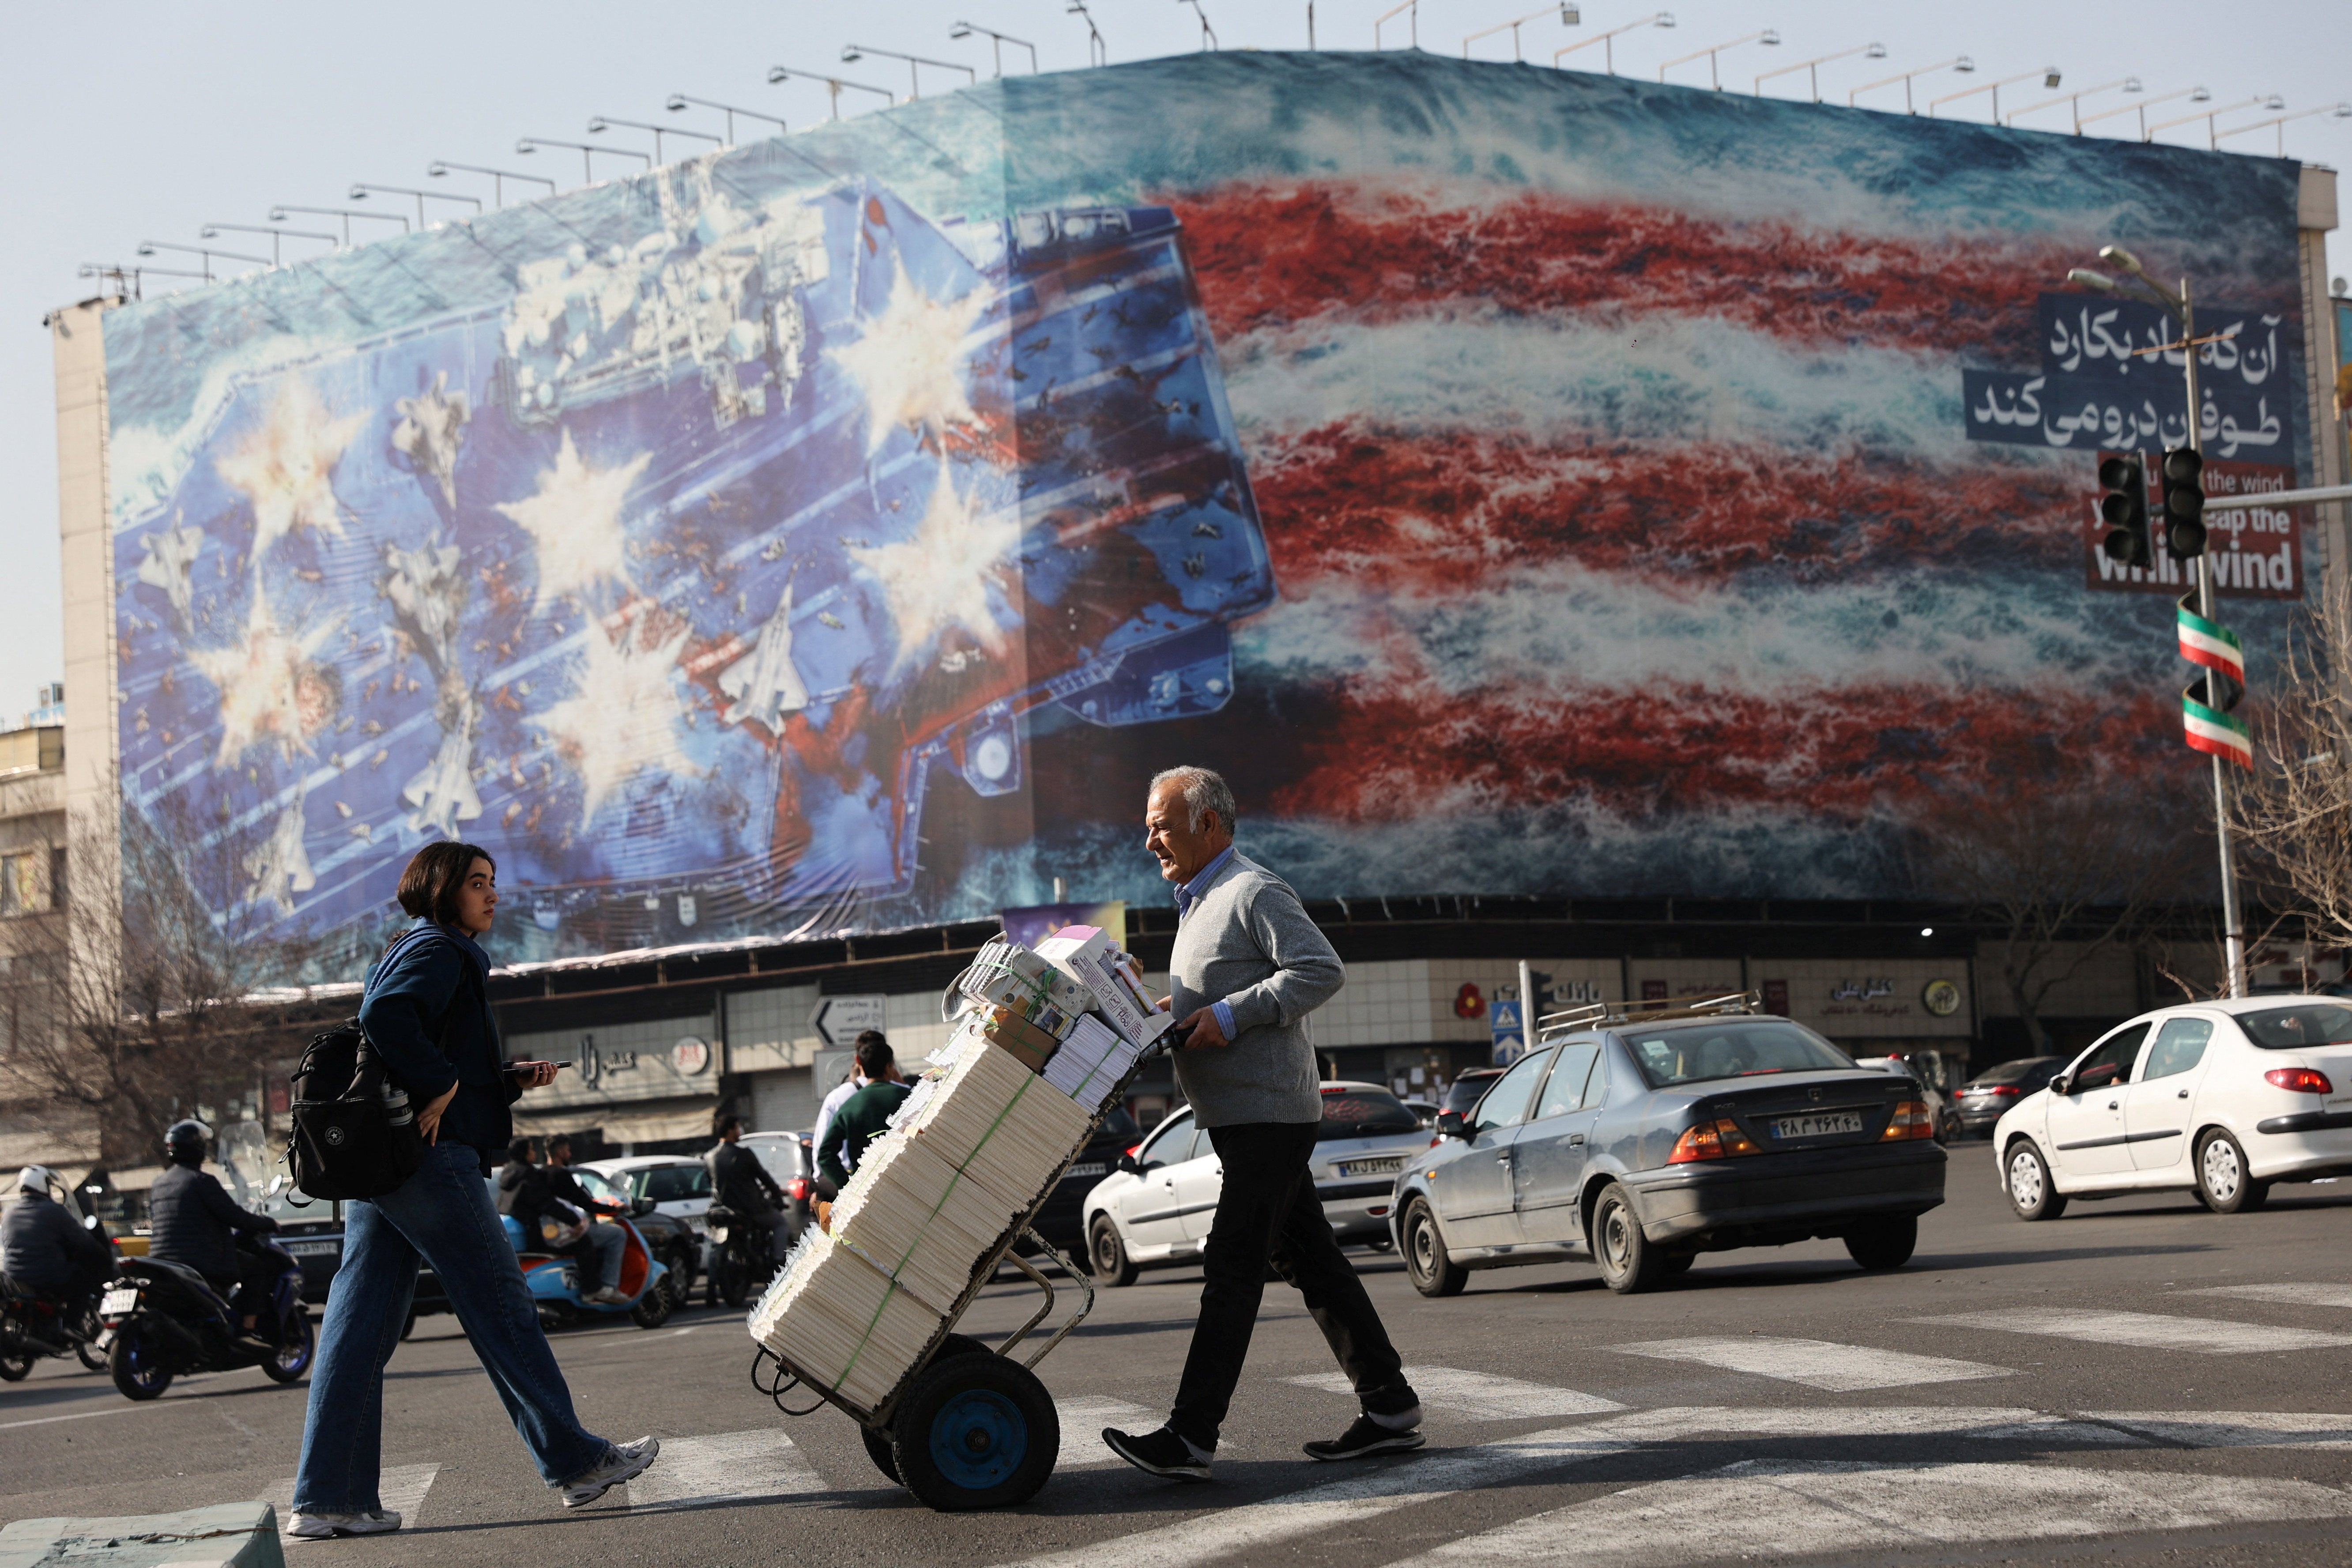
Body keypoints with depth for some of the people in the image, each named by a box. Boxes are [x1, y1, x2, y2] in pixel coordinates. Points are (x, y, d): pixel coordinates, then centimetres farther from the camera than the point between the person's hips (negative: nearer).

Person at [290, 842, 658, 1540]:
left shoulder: (409, 953, 26)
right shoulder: (438, 953, -6)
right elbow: (387, 1016, -26)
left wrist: (512, 1078, 14)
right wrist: (439, 1087, -19)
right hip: (431, 1158, -10)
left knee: (358, 1325, 2)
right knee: (501, 1306, -1)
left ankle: (327, 1498, -1)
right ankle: (576, 1462, 6)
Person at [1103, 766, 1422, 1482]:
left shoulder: (1255, 893, -11)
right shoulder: (1200, 901, 20)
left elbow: (1321, 970, -22)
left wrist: (1230, 1015, -24)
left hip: (1268, 1113, -10)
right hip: (1244, 1118, 10)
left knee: (1232, 1268, -12)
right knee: (1310, 1262, 11)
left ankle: (1191, 1436, -16)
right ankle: (1390, 1408, 15)